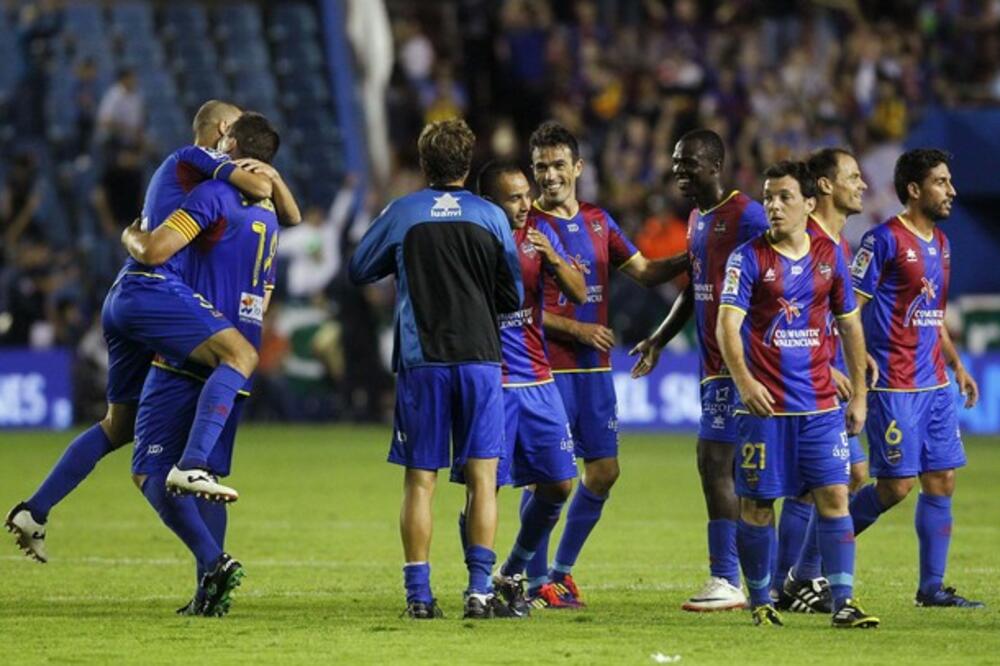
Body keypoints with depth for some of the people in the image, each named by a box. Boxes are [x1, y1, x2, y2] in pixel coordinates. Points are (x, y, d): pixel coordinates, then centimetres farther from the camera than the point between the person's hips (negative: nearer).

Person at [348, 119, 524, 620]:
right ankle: (480, 590, -5)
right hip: (479, 357, 0)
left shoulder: (401, 214, 1)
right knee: (481, 477, 2)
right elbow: (513, 297, 10)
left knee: (420, 480, 3)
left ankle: (419, 594, 0)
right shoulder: (491, 217, 3)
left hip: (420, 360, 0)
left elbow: (357, 271, 13)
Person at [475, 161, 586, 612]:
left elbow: (579, 294, 2)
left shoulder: (539, 234, 6)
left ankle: (512, 574, 23)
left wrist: (554, 259, -17)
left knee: (558, 485, 7)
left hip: (537, 381, 6)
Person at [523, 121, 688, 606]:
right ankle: (537, 579, 5)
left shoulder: (598, 222, 12)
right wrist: (576, 329, -16)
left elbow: (644, 272, 15)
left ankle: (563, 566, 21)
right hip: (548, 367, -6)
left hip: (594, 366, 6)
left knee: (604, 470, 7)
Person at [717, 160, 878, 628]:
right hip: (763, 405, -3)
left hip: (820, 404, 3)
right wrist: (743, 380, -30)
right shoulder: (748, 258, -4)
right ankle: (760, 602, 16)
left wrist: (859, 395, 13)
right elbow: (728, 324, -14)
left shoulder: (830, 256, 7)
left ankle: (843, 603, -5)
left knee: (834, 497, -5)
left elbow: (849, 326, 16)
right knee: (757, 503, 2)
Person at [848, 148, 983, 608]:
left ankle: (932, 586, 9)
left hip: (935, 384, 8)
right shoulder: (884, 240, -11)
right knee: (897, 485, -8)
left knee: (942, 480, 4)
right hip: (895, 387, -8)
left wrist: (957, 366, 20)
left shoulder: (939, 242, 14)